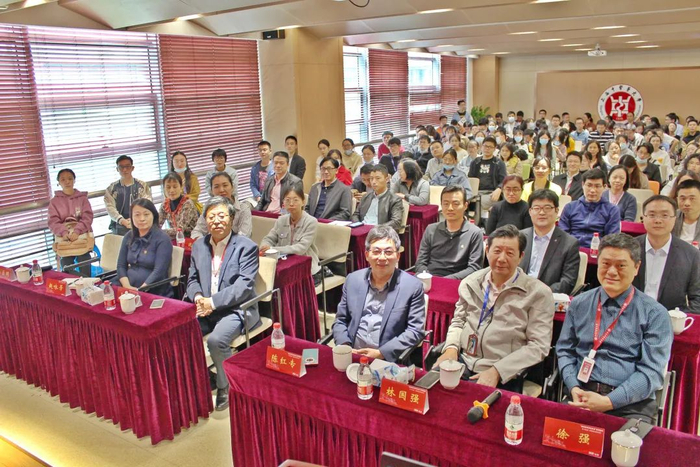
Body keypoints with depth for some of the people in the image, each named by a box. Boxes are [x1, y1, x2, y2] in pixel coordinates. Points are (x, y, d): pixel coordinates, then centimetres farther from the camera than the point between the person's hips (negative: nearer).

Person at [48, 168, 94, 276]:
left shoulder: (82, 198, 11)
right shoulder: (54, 201, 11)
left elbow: (87, 217, -1)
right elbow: (53, 222, 1)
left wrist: (77, 231, -17)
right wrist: (64, 232, -18)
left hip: (82, 236, 0)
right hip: (64, 239, 1)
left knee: (85, 273, -7)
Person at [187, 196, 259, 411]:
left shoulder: (246, 247, -7)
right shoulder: (198, 246, 12)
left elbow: (244, 286, -16)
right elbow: (192, 279, 15)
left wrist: (213, 302, -22)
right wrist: (198, 297, -8)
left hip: (236, 309, -5)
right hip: (206, 309, 6)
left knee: (216, 340, -30)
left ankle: (226, 387, -4)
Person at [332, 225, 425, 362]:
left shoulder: (413, 286, -3)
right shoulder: (353, 280, 8)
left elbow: (415, 330, -5)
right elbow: (340, 321, 13)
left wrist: (381, 353, -13)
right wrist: (344, 347, -5)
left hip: (389, 361, -2)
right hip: (351, 357, 3)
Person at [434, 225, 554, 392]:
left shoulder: (538, 293, -4)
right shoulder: (471, 283, 10)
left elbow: (538, 346, -7)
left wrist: (496, 372, -13)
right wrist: (451, 348, -1)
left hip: (504, 378, -4)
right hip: (461, 367, 4)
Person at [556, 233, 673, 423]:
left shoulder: (655, 314, 2)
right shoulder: (579, 304, 12)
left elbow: (651, 371, -4)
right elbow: (565, 350, 13)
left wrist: (609, 401, -14)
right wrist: (574, 388, -5)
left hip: (631, 404, -2)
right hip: (582, 397, 2)